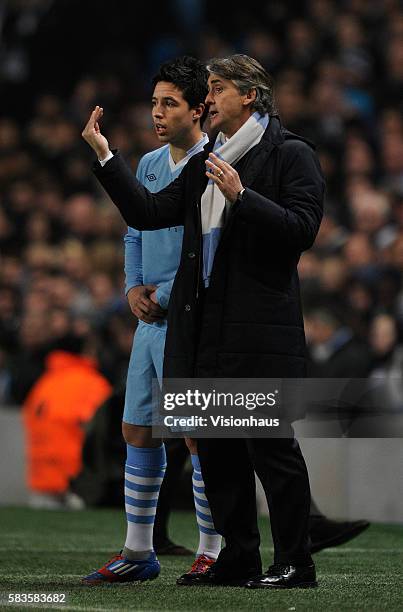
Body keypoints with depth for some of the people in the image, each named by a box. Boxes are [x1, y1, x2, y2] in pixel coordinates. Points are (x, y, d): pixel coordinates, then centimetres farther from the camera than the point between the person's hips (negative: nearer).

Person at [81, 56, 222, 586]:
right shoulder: (149, 164, 14)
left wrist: (166, 296, -14)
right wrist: (134, 286, 5)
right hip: (151, 319, 8)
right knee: (138, 431, 9)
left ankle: (211, 553, 4)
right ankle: (138, 552, 17)